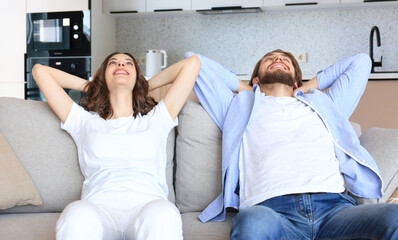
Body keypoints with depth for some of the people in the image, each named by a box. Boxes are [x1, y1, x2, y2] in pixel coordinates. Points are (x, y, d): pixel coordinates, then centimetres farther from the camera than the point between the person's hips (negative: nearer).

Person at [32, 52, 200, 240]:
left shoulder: (155, 119, 27)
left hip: (147, 204, 0)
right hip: (99, 206, 0)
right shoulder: (84, 121, 27)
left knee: (162, 216, -39)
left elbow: (191, 63, 27)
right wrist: (89, 86, 38)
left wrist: (146, 86, 36)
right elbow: (40, 70, 30)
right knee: (78, 216, -38)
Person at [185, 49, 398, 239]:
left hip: (333, 204, 3)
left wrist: (308, 87, 46)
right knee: (253, 222, -41)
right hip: (269, 209, -2)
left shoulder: (322, 104, 37)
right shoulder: (241, 106, 33)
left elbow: (360, 61, 48)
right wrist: (244, 88, 41)